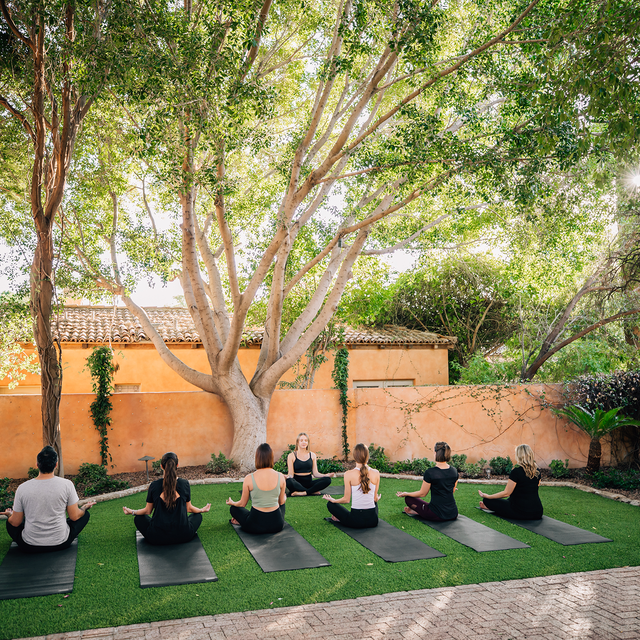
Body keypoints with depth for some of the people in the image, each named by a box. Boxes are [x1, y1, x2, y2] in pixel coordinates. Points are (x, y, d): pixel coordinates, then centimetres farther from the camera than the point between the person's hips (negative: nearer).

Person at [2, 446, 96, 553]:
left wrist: (9, 514, 23)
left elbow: (15, 523, -1)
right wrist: (84, 507, 16)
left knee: (10, 522, 30)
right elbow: (74, 517, -6)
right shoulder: (67, 484, -14)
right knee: (85, 514, 24)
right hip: (61, 544, -2)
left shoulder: (22, 488, -11)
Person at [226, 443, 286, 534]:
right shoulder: (280, 477, -10)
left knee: (234, 508, 28)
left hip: (255, 526, 0)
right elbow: (281, 502, 6)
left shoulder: (249, 479, -15)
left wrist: (231, 503, 23)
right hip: (277, 525, 1)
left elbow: (242, 504, 0)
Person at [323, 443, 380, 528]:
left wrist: (332, 500, 15)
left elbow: (346, 500, -5)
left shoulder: (349, 474, -13)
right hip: (373, 521, 2)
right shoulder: (376, 473, -5)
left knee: (330, 504, 22)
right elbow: (375, 499, 6)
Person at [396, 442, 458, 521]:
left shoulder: (430, 473, -17)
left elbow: (422, 494, -5)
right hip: (453, 514, 4)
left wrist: (406, 493, 11)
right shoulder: (454, 471, 0)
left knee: (408, 498, 13)